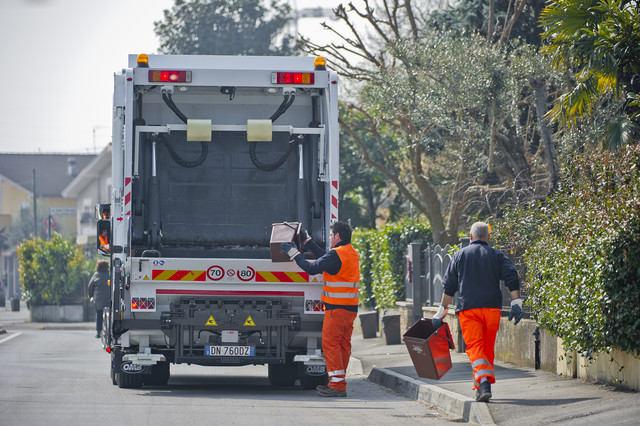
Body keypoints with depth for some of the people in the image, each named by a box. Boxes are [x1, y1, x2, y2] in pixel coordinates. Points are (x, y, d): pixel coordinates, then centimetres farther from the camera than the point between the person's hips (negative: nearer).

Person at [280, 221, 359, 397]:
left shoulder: (336, 254, -15)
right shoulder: (352, 253, 15)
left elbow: (312, 268, -16)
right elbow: (324, 256, 27)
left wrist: (294, 254, -5)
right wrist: (308, 241, 32)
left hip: (337, 308, -9)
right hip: (351, 308, 9)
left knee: (330, 344, -6)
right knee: (343, 345, 11)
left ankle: (337, 384, -10)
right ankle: (338, 382, 15)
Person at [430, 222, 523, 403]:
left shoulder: (460, 255, 10)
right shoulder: (496, 255, 11)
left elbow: (449, 286, 9)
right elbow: (512, 277, -2)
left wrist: (441, 311, 14)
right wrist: (516, 304, -5)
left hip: (468, 309, -1)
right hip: (492, 307, 2)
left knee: (474, 347, -9)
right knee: (488, 348, 13)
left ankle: (483, 382, -30)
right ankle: (482, 386, 17)